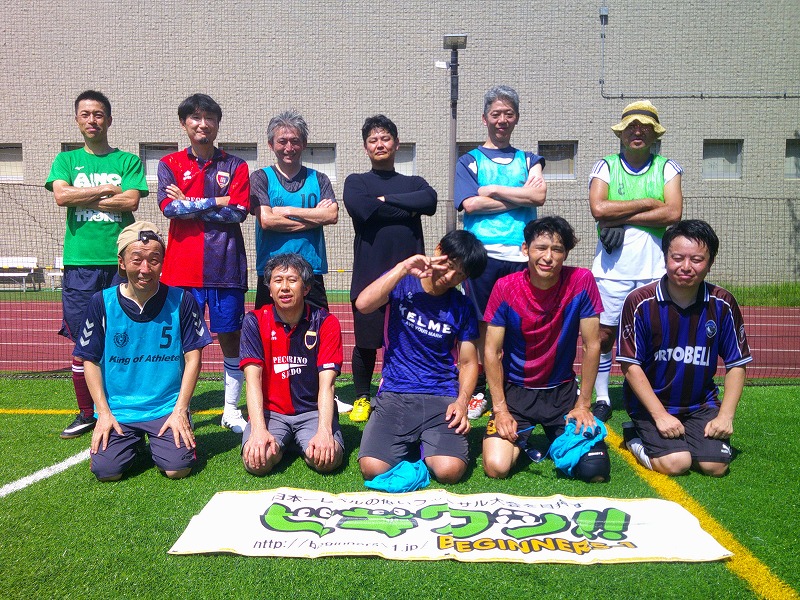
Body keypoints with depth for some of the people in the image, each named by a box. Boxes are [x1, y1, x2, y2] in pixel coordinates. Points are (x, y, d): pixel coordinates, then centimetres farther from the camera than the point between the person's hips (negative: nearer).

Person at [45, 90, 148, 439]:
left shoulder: (128, 161, 10)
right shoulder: (66, 160, 14)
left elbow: (131, 201, -7)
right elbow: (60, 195, -4)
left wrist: (81, 198, -5)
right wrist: (107, 190, -5)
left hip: (122, 261, -1)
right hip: (80, 262, 1)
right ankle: (87, 413, 17)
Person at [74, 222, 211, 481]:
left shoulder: (181, 301, -4)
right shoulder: (102, 302, -2)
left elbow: (193, 357, -3)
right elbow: (91, 360, 2)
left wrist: (180, 410, -10)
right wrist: (104, 412, -6)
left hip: (168, 408, -1)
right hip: (117, 410, 1)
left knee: (178, 467, -17)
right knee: (106, 470, -15)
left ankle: (159, 442, 17)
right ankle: (134, 441, 18)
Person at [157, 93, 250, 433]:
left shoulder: (235, 166, 9)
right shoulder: (170, 164, 10)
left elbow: (238, 211, -5)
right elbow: (169, 208, -7)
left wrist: (189, 204, -4)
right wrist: (216, 203, -7)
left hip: (226, 266, 0)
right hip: (183, 267, 0)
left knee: (230, 338, 6)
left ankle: (231, 411, 18)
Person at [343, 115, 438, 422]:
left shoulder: (413, 183, 17)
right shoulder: (356, 182, 12)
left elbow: (430, 200, -7)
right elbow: (361, 208, -11)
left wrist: (386, 199, -7)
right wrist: (408, 211, -4)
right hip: (369, 274, -1)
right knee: (366, 344, 4)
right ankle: (362, 399, 21)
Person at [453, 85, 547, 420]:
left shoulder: (528, 160, 19)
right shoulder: (470, 161, 14)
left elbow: (539, 195, -1)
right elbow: (469, 204, -5)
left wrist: (492, 190, -2)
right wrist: (520, 196, -2)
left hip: (521, 253, 2)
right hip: (481, 253, -1)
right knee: (482, 325, 2)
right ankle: (479, 391, 12)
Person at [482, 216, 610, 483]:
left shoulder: (581, 281, -13)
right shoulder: (505, 287, -14)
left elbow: (592, 346, -8)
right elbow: (492, 352, -9)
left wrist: (583, 404, -7)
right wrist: (500, 408, -12)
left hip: (562, 391, 1)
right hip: (515, 390, 0)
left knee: (595, 471, -13)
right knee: (496, 467, -17)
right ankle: (521, 439, 19)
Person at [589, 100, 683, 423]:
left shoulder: (667, 168, 8)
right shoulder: (605, 166, 6)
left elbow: (673, 213, -8)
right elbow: (598, 208, -11)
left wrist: (621, 220, -12)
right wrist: (647, 203, -7)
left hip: (654, 269, 1)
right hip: (611, 268, 0)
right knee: (603, 335, 2)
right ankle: (602, 399, 15)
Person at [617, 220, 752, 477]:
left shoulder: (723, 304, -5)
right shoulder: (640, 302, -15)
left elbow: (736, 364, 2)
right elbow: (631, 365, -13)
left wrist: (726, 415, -8)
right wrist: (660, 415, -16)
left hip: (701, 403, 3)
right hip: (649, 401, -3)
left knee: (716, 465, -14)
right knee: (675, 463, -20)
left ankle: (680, 441, 17)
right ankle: (635, 436, 10)